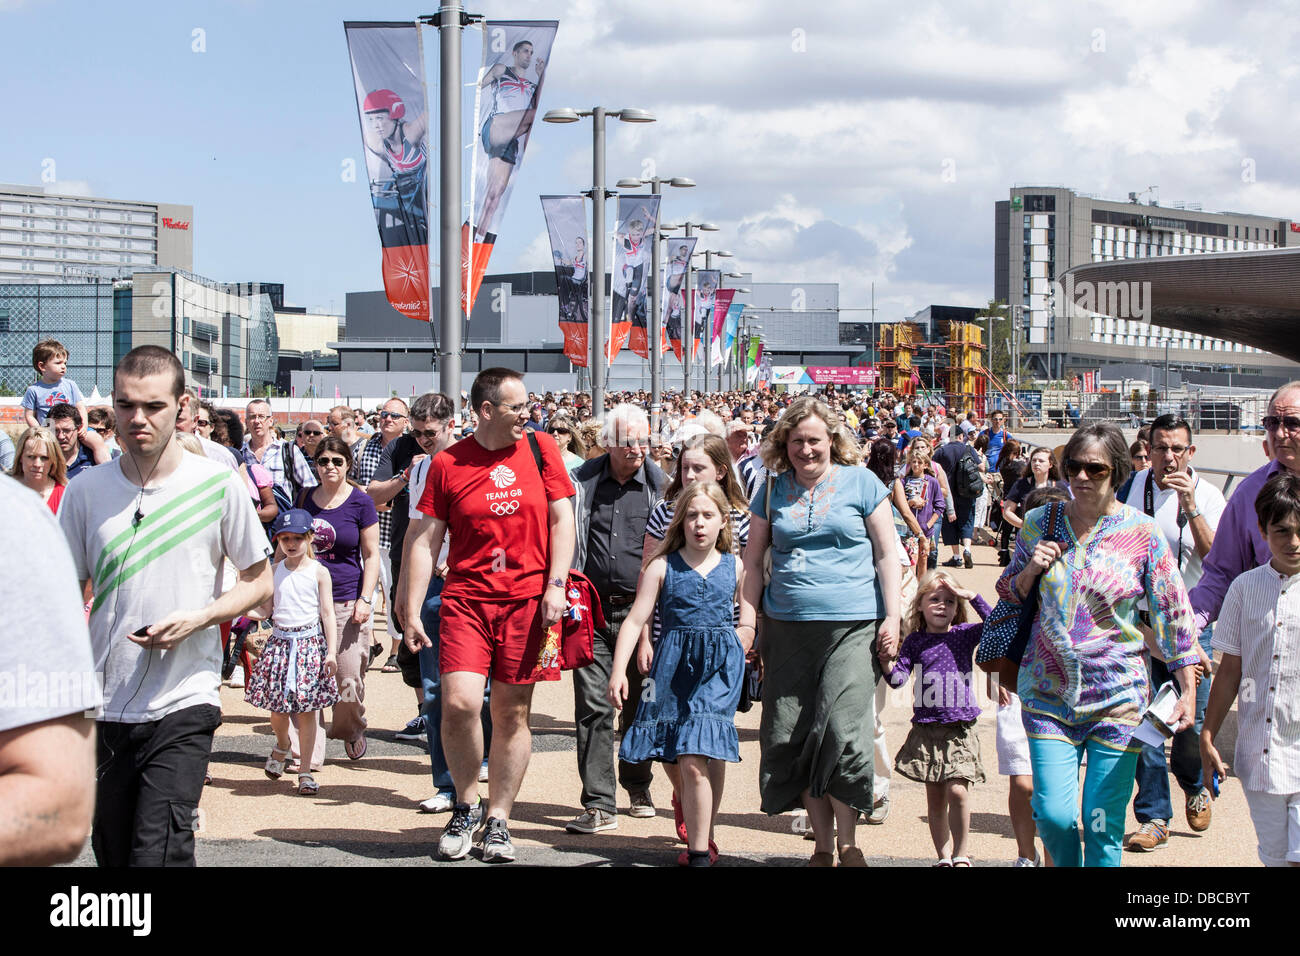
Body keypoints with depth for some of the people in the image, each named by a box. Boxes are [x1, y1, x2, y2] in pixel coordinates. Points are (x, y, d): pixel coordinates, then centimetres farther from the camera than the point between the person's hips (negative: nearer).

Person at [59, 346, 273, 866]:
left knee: (157, 852, -16)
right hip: (103, 706, 4)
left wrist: (196, 618, -13)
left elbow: (259, 581, 5)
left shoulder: (217, 484, -3)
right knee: (112, 853, 12)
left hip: (184, 705, -3)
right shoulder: (85, 491, 3)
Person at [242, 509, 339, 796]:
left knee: (306, 710, -1)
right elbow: (265, 610, 11)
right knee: (277, 708, 4)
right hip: (280, 641, 3)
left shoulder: (318, 572, -1)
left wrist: (331, 650, -8)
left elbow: (327, 613, -2)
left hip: (309, 642, -3)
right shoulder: (275, 572, 9)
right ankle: (282, 746, 36)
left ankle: (306, 770, 9)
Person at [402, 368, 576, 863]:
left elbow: (561, 519, 7)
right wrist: (412, 611, 0)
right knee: (459, 702, -15)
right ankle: (466, 804, 8)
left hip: (527, 600, 1)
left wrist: (556, 586, -4)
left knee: (511, 713, 4)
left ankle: (498, 820, 17)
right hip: (465, 598, -1)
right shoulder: (448, 463, 1)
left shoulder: (539, 448, 6)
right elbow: (425, 539, 4)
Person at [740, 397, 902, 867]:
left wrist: (892, 617, -3)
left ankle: (848, 844, 3)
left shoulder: (861, 483, 3)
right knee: (793, 740, 2)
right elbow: (753, 560, 15)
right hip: (787, 629, 4)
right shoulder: (773, 490, 10)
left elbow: (886, 554, 4)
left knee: (841, 733, -14)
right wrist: (747, 621, 7)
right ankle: (823, 846, 15)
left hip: (852, 626, -3)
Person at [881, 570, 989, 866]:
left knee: (957, 790, -14)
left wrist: (970, 595, -12)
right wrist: (887, 663, -21)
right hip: (926, 730, 2)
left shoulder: (965, 634, 4)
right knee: (935, 798, 6)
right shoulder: (915, 641, 5)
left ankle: (960, 855, 1)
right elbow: (898, 679, -2)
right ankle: (944, 857, 17)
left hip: (960, 728, -2)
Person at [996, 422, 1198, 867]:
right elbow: (1008, 593, 16)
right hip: (1048, 694, 2)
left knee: (1104, 825, -3)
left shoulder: (1141, 533, -3)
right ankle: (1065, 863, 24)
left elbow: (1173, 614, 1)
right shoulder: (1040, 523, 4)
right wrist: (1031, 569, -6)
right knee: (1054, 815, -7)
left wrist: (1188, 691, -3)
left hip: (1117, 697, -1)